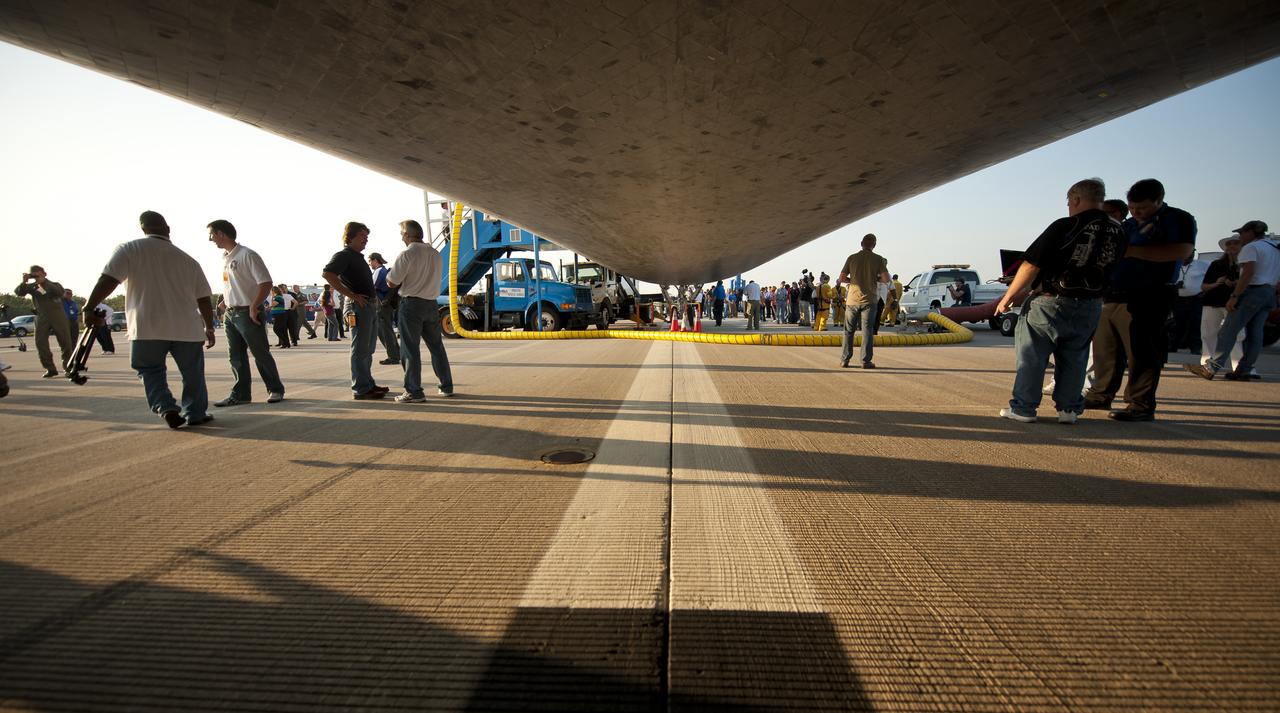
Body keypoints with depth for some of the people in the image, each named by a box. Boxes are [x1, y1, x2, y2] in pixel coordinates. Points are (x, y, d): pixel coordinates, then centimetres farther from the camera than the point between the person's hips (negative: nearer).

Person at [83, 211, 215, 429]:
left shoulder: (130, 249, 4)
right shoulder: (188, 259, 11)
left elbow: (108, 280, -9)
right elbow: (204, 299, 11)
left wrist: (89, 308, -3)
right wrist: (209, 328, 18)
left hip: (147, 327, -1)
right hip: (187, 327, 2)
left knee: (150, 369, 14)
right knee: (193, 373, 13)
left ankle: (166, 408, -3)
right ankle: (195, 413, 16)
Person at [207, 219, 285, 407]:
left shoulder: (247, 255, -11)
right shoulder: (224, 258, 15)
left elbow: (266, 283, -17)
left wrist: (253, 307, -20)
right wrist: (224, 304, 15)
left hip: (247, 313, -8)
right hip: (230, 314, 8)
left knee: (261, 354, -1)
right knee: (236, 356, 9)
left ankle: (275, 389, 9)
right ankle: (240, 393, 15)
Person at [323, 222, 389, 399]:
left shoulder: (358, 257, 21)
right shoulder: (343, 255, -7)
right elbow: (327, 274, -23)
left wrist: (374, 298, 16)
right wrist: (351, 295, -24)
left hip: (371, 306, 10)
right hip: (359, 307, -10)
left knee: (368, 349, 15)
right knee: (360, 350, -6)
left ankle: (368, 384, 23)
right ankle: (360, 389, -2)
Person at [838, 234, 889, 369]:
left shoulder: (852, 258, 2)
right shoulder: (878, 259, -1)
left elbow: (841, 278, 0)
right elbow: (886, 279, -7)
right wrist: (875, 278, 12)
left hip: (852, 299, 1)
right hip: (869, 300, -1)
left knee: (848, 331, 8)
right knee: (867, 331, 3)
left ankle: (844, 360, 9)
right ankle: (866, 361, 2)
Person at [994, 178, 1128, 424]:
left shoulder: (1064, 227, -13)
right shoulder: (1118, 233, 4)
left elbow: (1031, 266, -16)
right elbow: (1106, 268, 10)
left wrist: (1008, 297, -10)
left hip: (1051, 302, -5)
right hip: (1090, 308, 5)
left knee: (1031, 355, 4)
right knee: (1074, 359, 16)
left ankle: (1023, 408, 7)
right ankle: (1069, 408, 19)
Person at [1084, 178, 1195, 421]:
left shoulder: (1178, 219, 0)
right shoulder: (1127, 225, 22)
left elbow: (1181, 251, -16)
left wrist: (1130, 250, -19)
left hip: (1145, 299, -7)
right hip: (1113, 295, 7)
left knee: (1141, 352, -7)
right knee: (1105, 349, 9)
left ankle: (1142, 406, 0)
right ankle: (1101, 395, 19)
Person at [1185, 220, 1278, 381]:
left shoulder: (1251, 247, -8)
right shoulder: (1276, 249, 20)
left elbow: (1248, 273, -19)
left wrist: (1234, 296, -22)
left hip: (1252, 292, -9)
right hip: (1270, 294, 9)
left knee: (1228, 331, -12)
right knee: (1254, 334, 6)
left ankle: (1210, 368, -17)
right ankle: (1243, 371, 6)